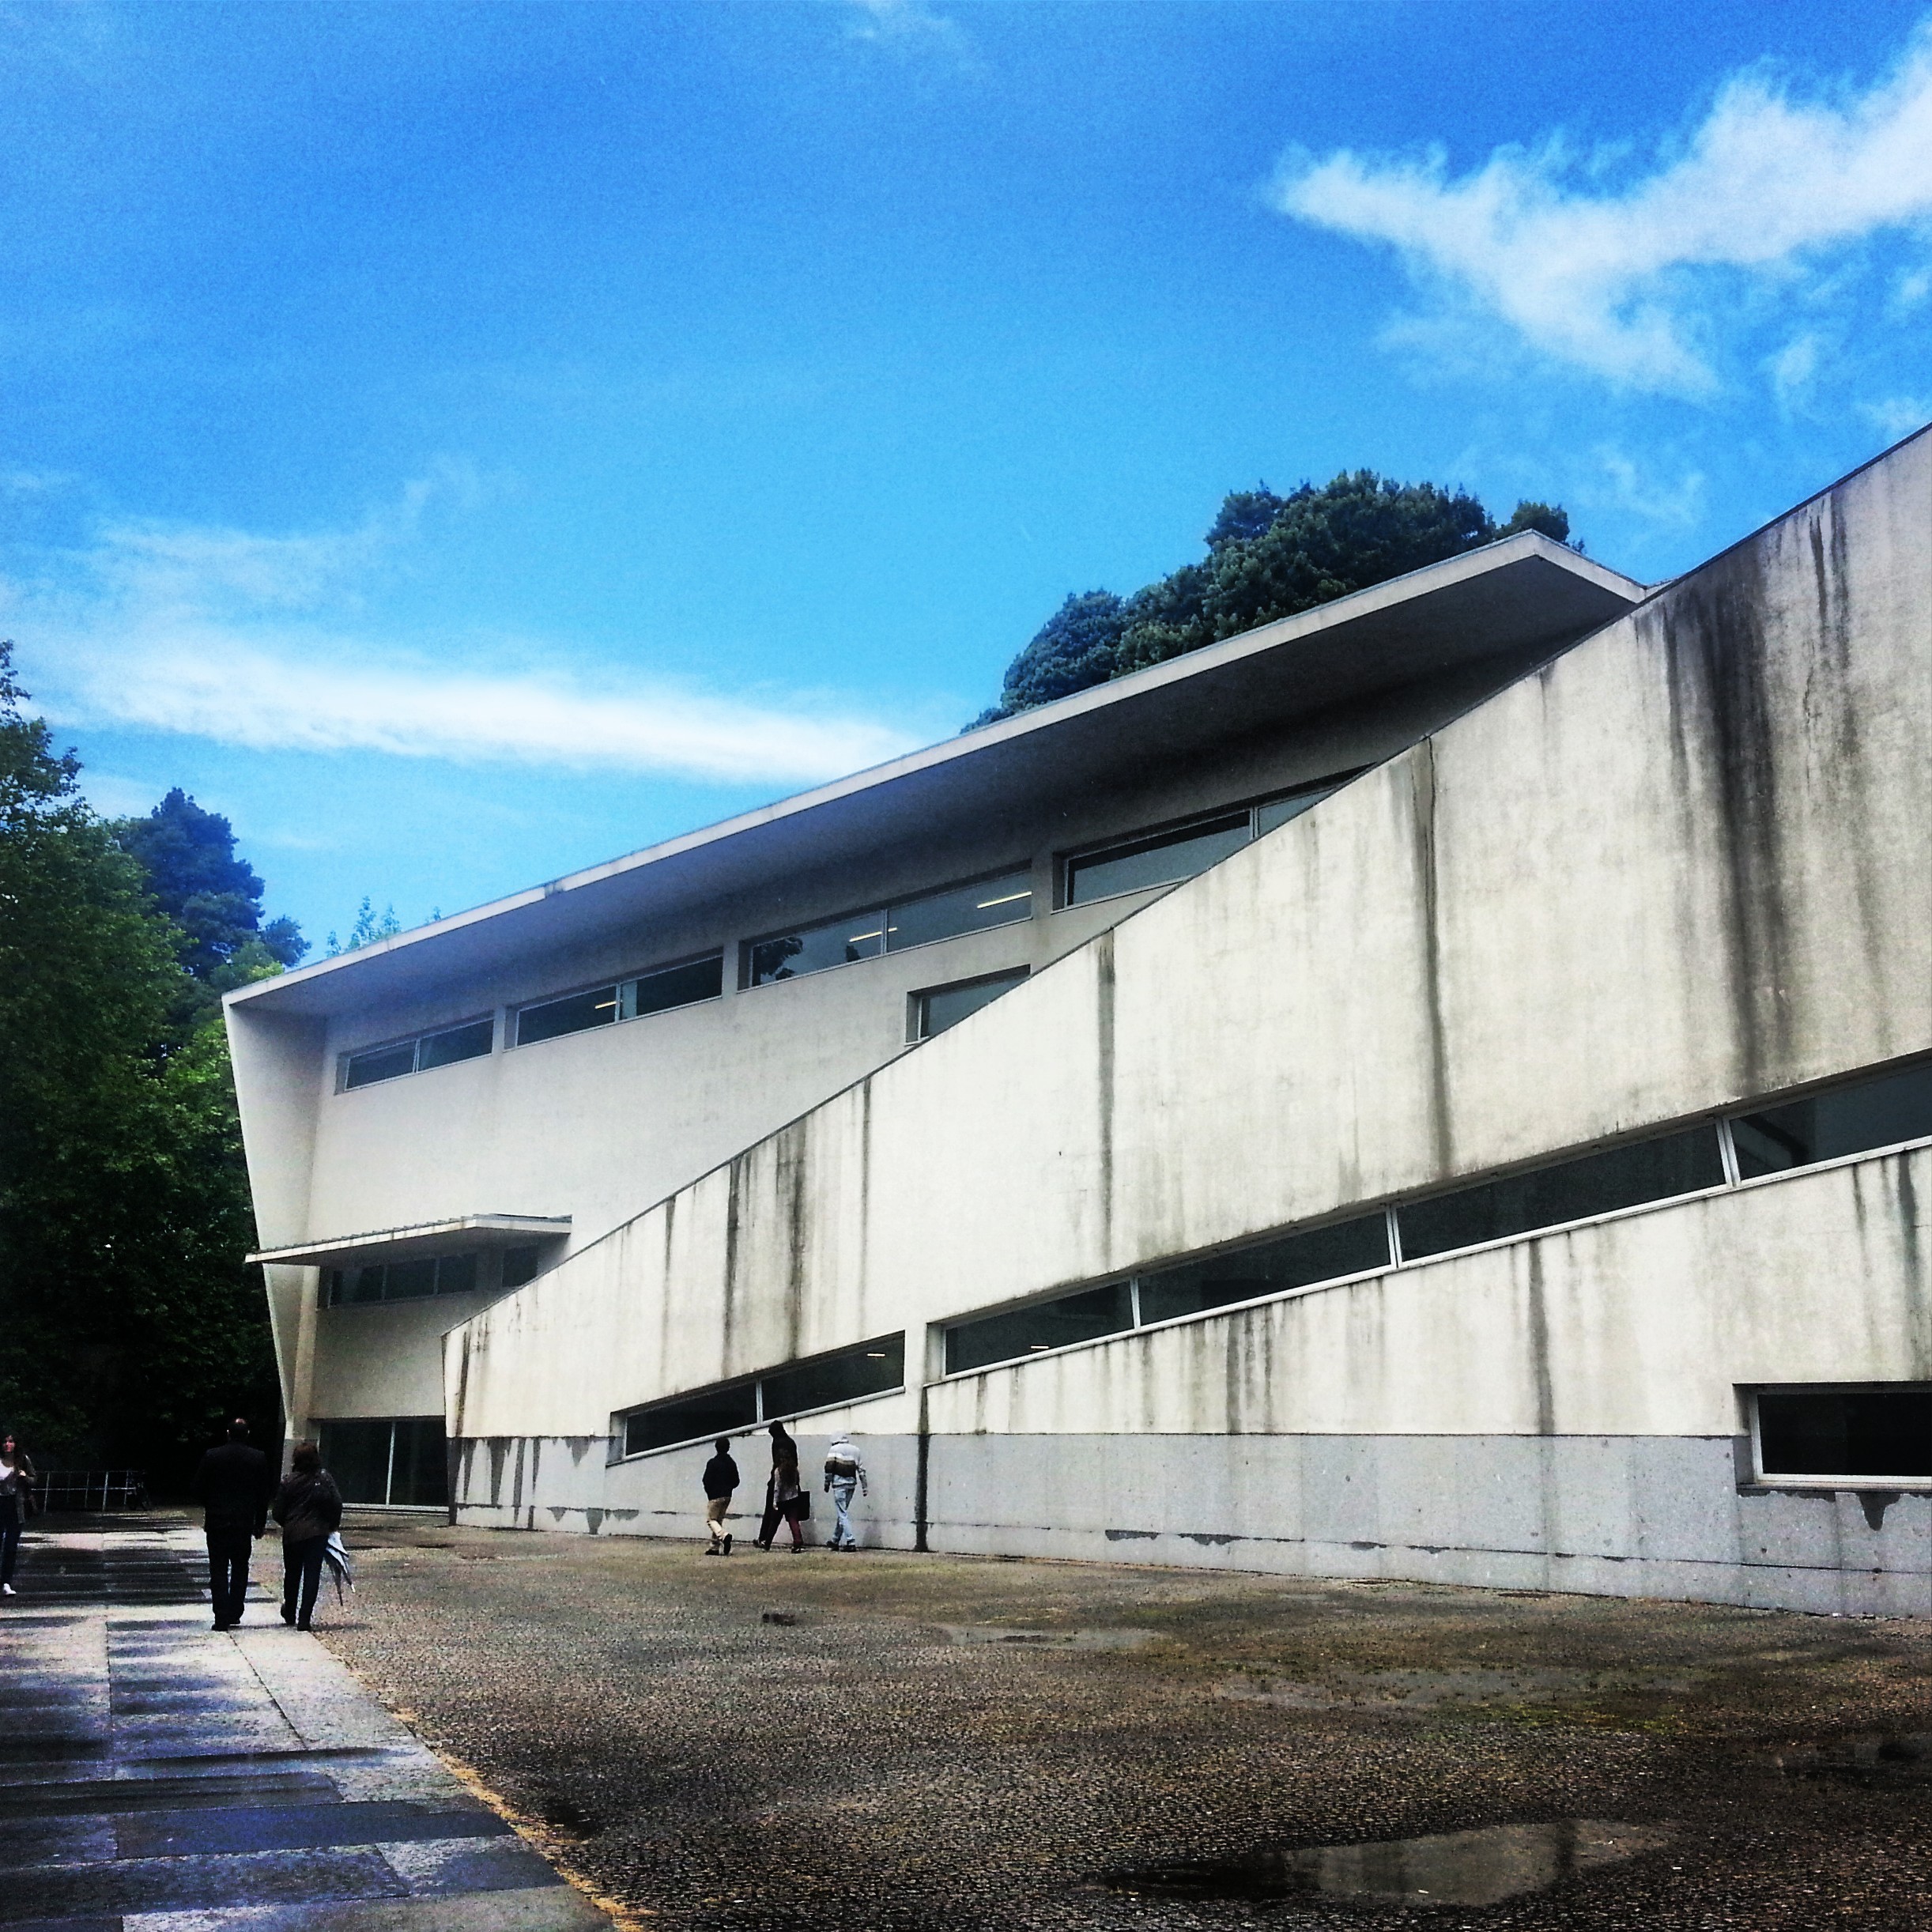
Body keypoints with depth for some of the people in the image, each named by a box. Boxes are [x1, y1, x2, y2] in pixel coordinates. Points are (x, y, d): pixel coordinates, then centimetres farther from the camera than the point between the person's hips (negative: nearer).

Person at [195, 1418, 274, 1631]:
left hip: (216, 1523, -1)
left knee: (218, 1571, 3)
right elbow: (265, 1493, 1)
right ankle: (235, 1614, 14)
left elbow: (198, 1488, -1)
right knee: (240, 1569, 14)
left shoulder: (212, 1456, -5)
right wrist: (260, 1523, 10)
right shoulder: (259, 1459, -2)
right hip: (245, 1523, 1)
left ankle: (222, 1617, -4)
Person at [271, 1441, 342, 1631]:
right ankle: (304, 1619, -4)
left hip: (293, 1533, 1)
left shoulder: (288, 1481, -5)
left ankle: (290, 1614, 34)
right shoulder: (325, 1478, -4)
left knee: (292, 1573, 18)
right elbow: (337, 1503, -8)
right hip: (318, 1533, -1)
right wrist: (333, 1525, 7)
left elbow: (278, 1512, -3)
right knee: (312, 1575, 2)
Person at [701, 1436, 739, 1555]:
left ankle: (724, 1535, -27)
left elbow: (707, 1480, -12)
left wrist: (709, 1493, 5)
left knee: (710, 1519, -1)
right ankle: (715, 1547, 12)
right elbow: (736, 1481, 8)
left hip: (715, 1496, -6)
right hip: (727, 1496, 6)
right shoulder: (732, 1463, 6)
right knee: (719, 1520, 13)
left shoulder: (713, 1463, -11)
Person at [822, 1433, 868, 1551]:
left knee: (843, 1514, -4)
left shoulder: (834, 1449, 0)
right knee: (842, 1512, 17)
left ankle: (850, 1542, -13)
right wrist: (864, 1487, 12)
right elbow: (861, 1469, 12)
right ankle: (835, 1541, 25)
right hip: (851, 1483, 6)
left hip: (839, 1483, -6)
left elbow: (829, 1467, -7)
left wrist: (827, 1483, -1)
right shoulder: (855, 1451, 14)